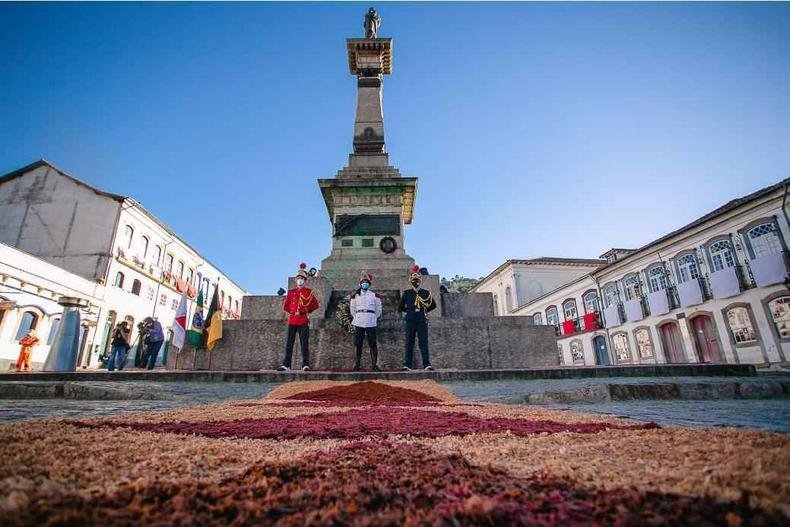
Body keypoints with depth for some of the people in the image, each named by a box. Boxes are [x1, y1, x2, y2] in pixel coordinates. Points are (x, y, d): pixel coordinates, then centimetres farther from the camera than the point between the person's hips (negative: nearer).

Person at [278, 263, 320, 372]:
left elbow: (315, 305, 7)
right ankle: (286, 365, 9)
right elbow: (285, 306, 11)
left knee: (304, 344, -2)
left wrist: (306, 311, -2)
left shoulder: (309, 292, 5)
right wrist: (293, 312, -1)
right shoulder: (291, 292, 11)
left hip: (304, 321, -2)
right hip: (292, 320, 2)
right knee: (289, 343, 3)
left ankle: (305, 365, 3)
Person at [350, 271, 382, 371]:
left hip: (371, 323, -1)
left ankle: (374, 365, 7)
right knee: (358, 344, 4)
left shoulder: (375, 295, 6)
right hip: (358, 323, 1)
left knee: (373, 344, 0)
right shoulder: (355, 296, 8)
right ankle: (357, 365, 13)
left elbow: (378, 310, 14)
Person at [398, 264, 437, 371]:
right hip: (410, 321, 0)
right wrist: (409, 311, 8)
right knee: (409, 343, 1)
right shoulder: (406, 293, 5)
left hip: (422, 321, 0)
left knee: (424, 343, 1)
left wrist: (425, 310, 9)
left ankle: (427, 364, 5)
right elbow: (400, 308, 11)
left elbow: (433, 305, 17)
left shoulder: (426, 293, 7)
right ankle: (407, 365, 6)